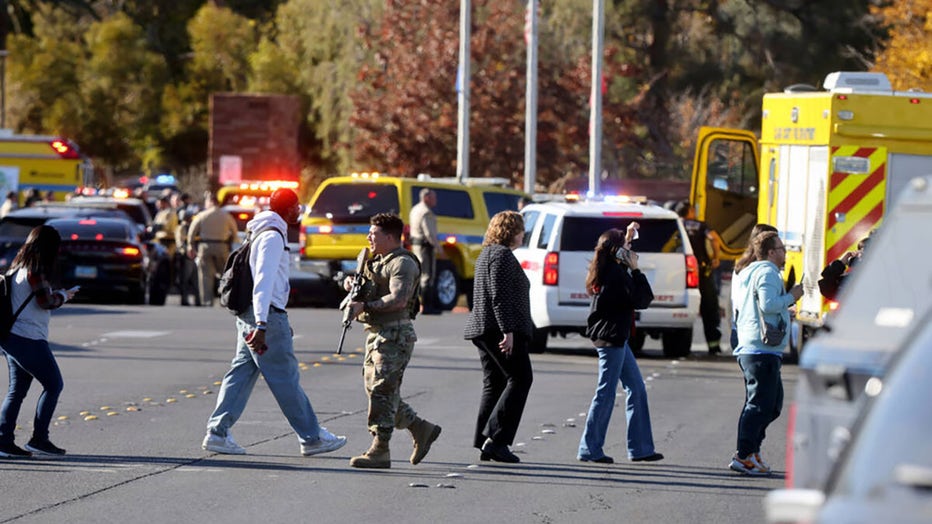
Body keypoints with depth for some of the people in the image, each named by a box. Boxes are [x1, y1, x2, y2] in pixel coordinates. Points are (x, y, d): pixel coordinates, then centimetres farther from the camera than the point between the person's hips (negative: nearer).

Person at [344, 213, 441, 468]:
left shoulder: (402, 263, -13)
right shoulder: (377, 261, 19)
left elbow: (398, 299, -25)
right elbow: (369, 291, 28)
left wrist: (365, 306, -26)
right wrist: (352, 283, 7)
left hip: (395, 334, -10)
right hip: (377, 333, 10)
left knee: (383, 391, -10)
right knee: (374, 388, 11)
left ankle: (380, 451, -9)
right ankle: (421, 430, 19)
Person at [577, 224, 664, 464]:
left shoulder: (605, 270, 9)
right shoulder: (617, 273, -19)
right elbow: (642, 299, -17)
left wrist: (627, 237, 27)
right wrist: (636, 270, -11)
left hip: (614, 338, 10)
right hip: (611, 338, -10)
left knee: (637, 388, 13)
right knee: (606, 393, -4)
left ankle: (640, 448, 16)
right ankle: (590, 449, 2)